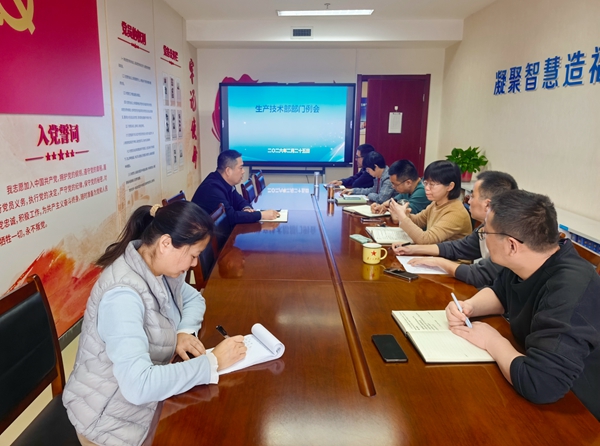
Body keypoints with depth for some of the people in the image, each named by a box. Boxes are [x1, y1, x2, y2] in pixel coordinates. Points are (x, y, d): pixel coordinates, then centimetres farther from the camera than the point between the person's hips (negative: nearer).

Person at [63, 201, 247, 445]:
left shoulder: (160, 268, -7)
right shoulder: (123, 294, -31)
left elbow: (194, 298, 10)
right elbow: (138, 386, -38)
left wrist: (184, 332, -9)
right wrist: (212, 363, -30)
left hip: (149, 397, 7)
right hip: (112, 418, -6)